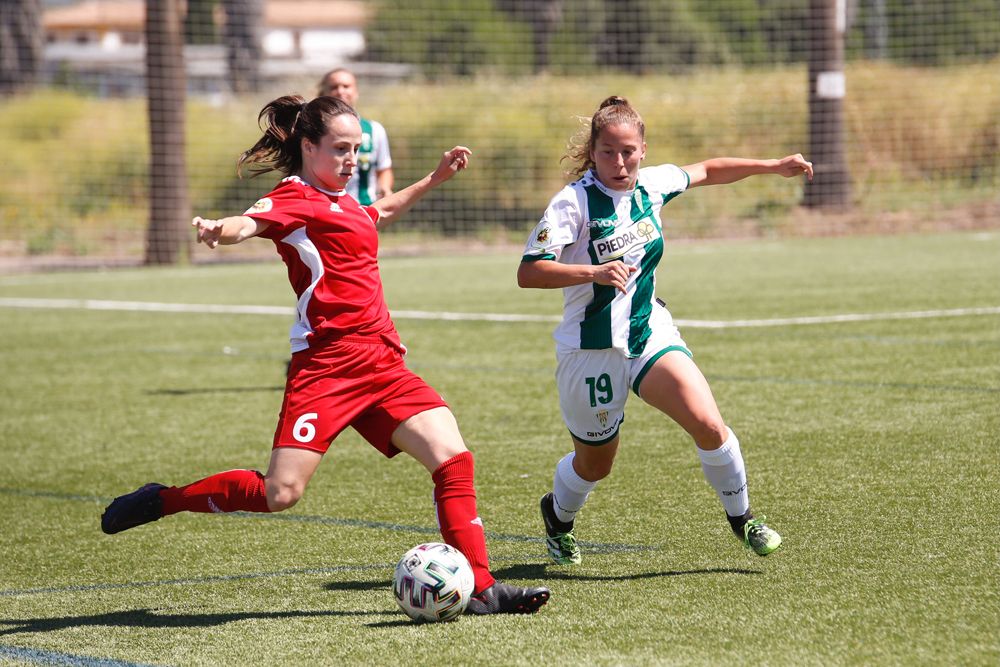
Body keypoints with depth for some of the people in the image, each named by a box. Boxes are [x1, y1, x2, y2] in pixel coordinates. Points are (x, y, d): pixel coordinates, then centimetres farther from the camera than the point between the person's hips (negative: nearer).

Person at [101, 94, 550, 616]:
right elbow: (253, 221, -26)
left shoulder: (342, 204, 23)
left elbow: (380, 213, 49)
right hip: (328, 362, -8)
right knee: (280, 493, -16)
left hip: (381, 364, 8)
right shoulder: (298, 197, -3)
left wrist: (433, 179, 52)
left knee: (453, 458, -8)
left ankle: (480, 589, -4)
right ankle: (160, 500, 5)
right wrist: (220, 232, -49)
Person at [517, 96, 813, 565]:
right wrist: (594, 271, -37)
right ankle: (558, 516, 47)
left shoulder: (651, 185, -1)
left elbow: (708, 171, 19)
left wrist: (774, 167, 17)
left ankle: (741, 517, 4)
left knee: (708, 424, -19)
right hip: (592, 349, -4)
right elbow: (528, 272, -26)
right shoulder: (574, 203, -19)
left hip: (650, 332, 4)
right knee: (594, 464, 12)